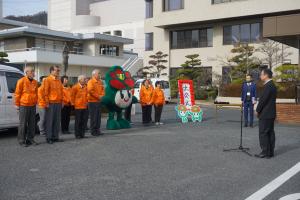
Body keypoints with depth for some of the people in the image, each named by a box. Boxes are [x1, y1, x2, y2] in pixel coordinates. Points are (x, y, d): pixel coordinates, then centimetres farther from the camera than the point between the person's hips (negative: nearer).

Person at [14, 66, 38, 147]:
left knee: (32, 123, 9)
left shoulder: (35, 82, 10)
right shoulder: (21, 81, -8)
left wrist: (35, 102, 14)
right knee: (23, 124, -1)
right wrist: (17, 104, -5)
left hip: (32, 105, 6)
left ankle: (30, 139, 18)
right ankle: (22, 140, 7)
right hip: (24, 106, -6)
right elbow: (17, 93, -6)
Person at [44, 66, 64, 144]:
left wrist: (62, 101, 14)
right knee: (50, 121, -2)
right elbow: (45, 92, -10)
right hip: (51, 103, -7)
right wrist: (47, 102, -14)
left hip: (58, 103, 7)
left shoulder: (59, 80, 15)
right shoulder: (48, 80, -6)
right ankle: (49, 138, 4)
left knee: (57, 121, 9)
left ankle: (55, 137, 16)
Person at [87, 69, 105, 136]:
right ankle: (93, 131, 2)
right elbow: (90, 91, -18)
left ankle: (97, 130, 16)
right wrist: (98, 96, -15)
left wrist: (102, 95, -3)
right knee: (93, 117, -4)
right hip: (93, 101, -7)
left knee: (98, 116, 9)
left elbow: (102, 89, 17)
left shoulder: (100, 82, 13)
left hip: (99, 101, 7)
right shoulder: (91, 82, -9)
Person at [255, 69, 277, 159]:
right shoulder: (272, 85, 14)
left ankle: (265, 152, -2)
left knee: (263, 133, -5)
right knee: (270, 132, 11)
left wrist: (257, 110, -8)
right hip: (271, 113, 10)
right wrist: (259, 110, 15)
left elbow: (263, 99, -19)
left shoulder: (268, 86, -18)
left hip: (265, 114, -10)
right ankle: (270, 152, 17)